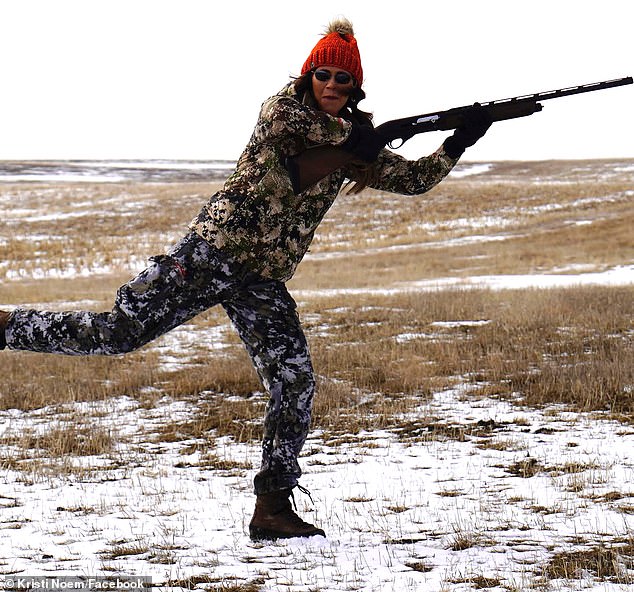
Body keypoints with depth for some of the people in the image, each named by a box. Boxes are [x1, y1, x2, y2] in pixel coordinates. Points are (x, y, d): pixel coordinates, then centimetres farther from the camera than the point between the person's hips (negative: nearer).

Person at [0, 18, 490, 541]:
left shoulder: (353, 151, 13)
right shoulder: (283, 106, -2)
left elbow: (413, 179, 11)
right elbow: (280, 122, -27)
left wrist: (457, 144, -1)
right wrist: (346, 134, -18)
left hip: (263, 282, 6)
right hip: (211, 253, -5)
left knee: (295, 382, -5)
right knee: (118, 332, -10)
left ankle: (272, 510, 1)